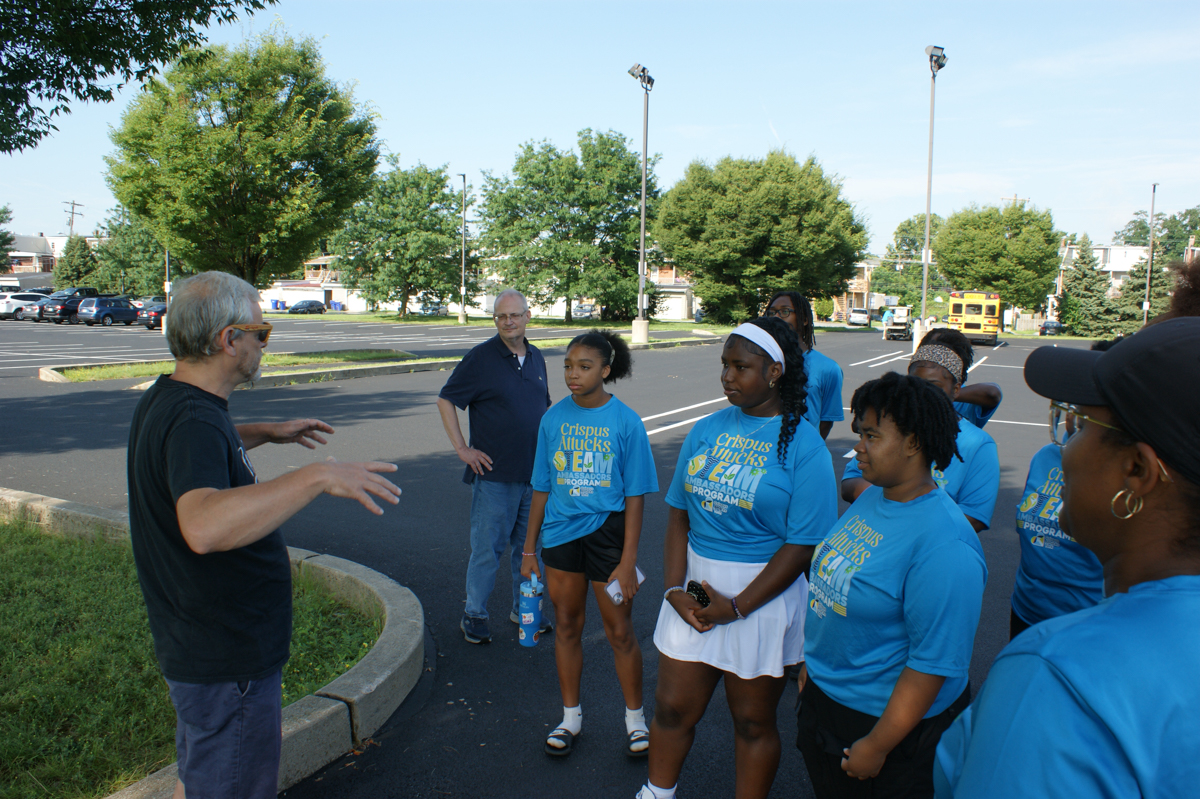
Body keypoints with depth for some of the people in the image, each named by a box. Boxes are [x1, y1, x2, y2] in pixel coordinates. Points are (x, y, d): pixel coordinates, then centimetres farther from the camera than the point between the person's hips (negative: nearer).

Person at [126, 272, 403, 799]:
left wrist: (264, 433, 24)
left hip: (197, 643, 10)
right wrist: (317, 477, -47)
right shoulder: (193, 420, -28)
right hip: (226, 660, -10)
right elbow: (204, 526, -48)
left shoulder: (165, 400, 5)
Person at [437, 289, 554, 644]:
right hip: (493, 473, -5)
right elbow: (445, 400, -4)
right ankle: (474, 615, 19)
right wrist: (462, 448, -8)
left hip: (534, 474, 5)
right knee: (487, 547, 2)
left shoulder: (536, 358, 9)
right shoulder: (480, 358, -8)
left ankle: (523, 609, 30)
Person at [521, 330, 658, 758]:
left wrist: (627, 561, -11)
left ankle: (635, 718, 28)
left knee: (620, 632, 7)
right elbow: (542, 487, 6)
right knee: (567, 626, 15)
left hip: (607, 530, -3)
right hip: (561, 531, 3)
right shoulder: (554, 418, 0)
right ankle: (570, 717, 33)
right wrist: (529, 550, 8)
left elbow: (635, 496, -8)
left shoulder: (625, 422, -10)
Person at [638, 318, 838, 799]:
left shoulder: (803, 445, -12)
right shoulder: (708, 430, 3)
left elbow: (802, 545, -15)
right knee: (672, 707, 14)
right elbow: (678, 515, 5)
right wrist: (675, 588, -7)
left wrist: (736, 607, -16)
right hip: (695, 584, 4)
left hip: (762, 596, -4)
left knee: (753, 721, 14)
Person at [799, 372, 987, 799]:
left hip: (888, 720, -8)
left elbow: (935, 663, -26)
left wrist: (877, 746, -19)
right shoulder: (871, 497, 0)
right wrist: (813, 661, 15)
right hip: (824, 696, 8)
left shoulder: (944, 545, -28)